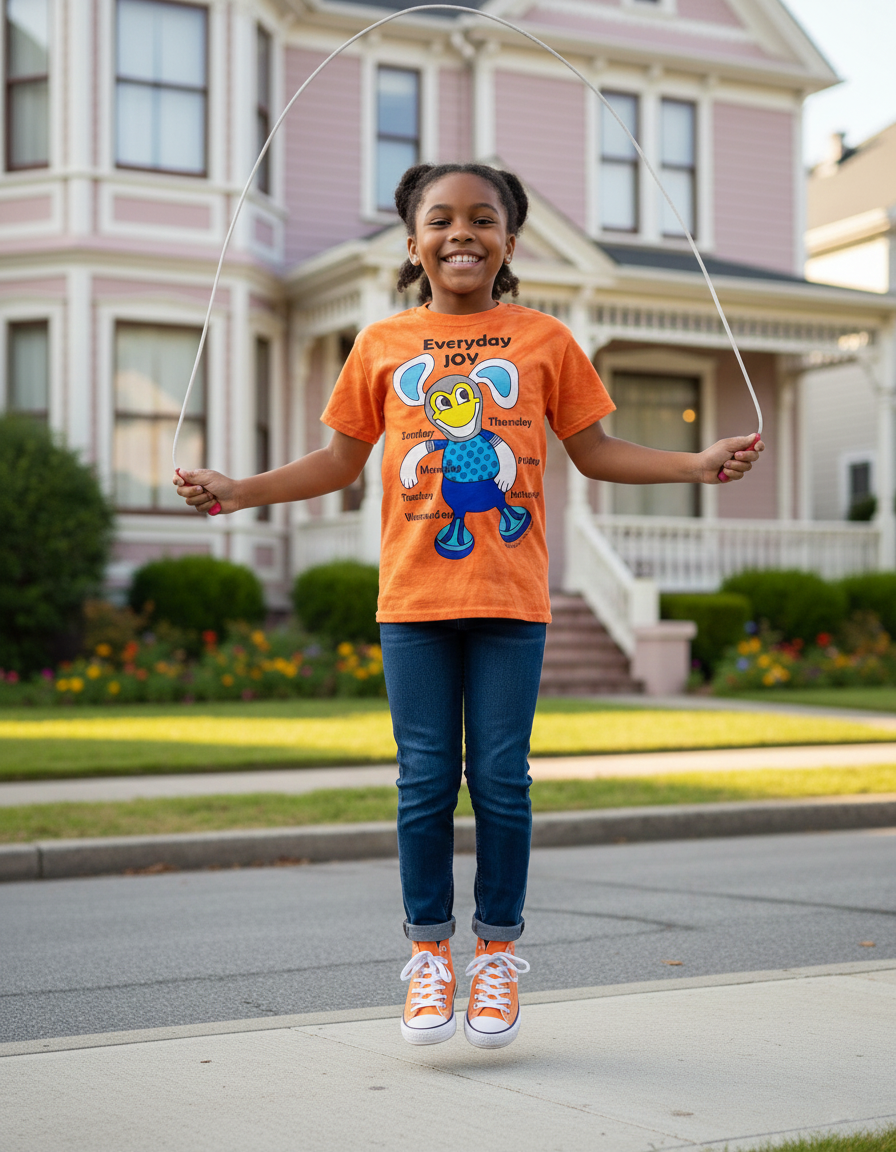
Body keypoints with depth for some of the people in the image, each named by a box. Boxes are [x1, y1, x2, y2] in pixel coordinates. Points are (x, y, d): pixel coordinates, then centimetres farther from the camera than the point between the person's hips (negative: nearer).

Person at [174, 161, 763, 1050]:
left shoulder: (544, 341, 6)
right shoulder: (382, 345, 8)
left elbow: (593, 452, 10)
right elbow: (341, 461, 11)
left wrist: (700, 464, 0)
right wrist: (236, 491, 2)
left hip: (510, 598, -1)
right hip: (413, 597, 1)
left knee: (500, 778, 2)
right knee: (424, 779, 3)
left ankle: (498, 951, 17)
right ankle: (429, 953, 17)